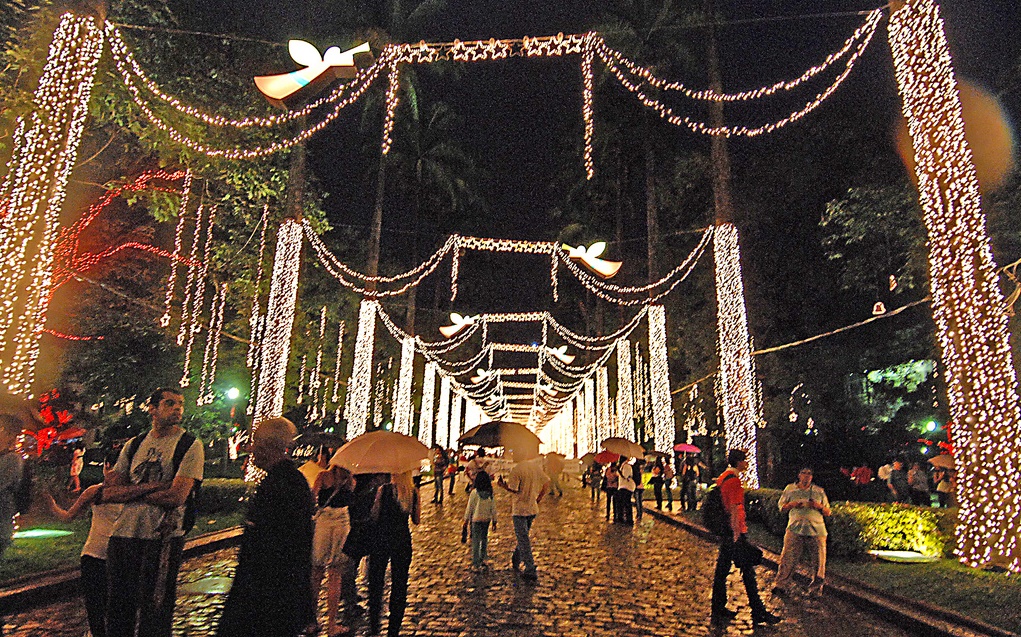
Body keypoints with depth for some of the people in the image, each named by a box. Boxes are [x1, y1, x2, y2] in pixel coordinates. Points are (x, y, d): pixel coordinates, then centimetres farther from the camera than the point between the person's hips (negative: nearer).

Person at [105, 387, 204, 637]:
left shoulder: (190, 445, -6)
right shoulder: (134, 445, 11)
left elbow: (175, 497, -15)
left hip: (163, 536, -5)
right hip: (124, 532, 5)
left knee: (154, 610, 3)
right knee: (118, 608, 15)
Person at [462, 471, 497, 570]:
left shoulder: (474, 492, -13)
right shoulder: (490, 493, -5)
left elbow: (469, 508, -7)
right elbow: (493, 508, 0)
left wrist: (466, 520, 3)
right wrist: (494, 520, 10)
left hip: (476, 520, -3)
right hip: (487, 519, 3)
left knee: (475, 541, 5)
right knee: (484, 540, 17)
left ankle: (476, 563, 8)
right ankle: (482, 560, 22)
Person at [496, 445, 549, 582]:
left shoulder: (516, 469, -18)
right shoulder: (535, 466, 3)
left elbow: (513, 490, -22)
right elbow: (546, 483, 7)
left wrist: (503, 485, -4)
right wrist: (538, 499, 13)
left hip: (520, 509, -7)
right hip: (533, 509, 7)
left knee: (523, 540, 0)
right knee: (523, 537, 23)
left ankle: (531, 571, 1)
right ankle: (515, 561, 39)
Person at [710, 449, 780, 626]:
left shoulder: (722, 477, 13)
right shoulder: (734, 480, -17)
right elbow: (734, 509, -21)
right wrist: (737, 534, -21)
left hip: (723, 531, 9)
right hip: (734, 531, -9)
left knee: (722, 570, 12)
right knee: (748, 571, -1)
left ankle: (718, 611, 19)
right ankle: (758, 613, 7)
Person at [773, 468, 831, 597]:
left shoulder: (819, 491, 14)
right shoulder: (790, 489, 11)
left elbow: (827, 512, 15)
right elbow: (781, 507, 12)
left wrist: (819, 506, -7)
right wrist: (791, 505, -8)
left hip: (816, 530, 1)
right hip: (795, 529, -1)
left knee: (819, 560, 1)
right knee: (788, 558, -6)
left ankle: (816, 588, 17)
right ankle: (782, 585, 1)